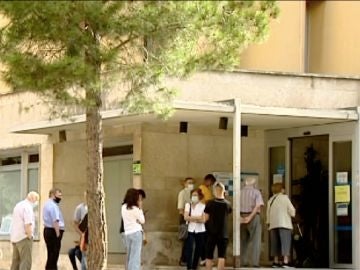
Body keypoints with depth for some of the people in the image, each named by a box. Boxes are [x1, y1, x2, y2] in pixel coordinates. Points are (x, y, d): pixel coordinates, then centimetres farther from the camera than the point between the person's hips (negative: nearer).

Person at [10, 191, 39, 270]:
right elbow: (28, 224, -21)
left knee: (16, 261, 13)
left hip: (15, 237, 9)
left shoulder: (18, 205, 17)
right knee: (26, 262, -10)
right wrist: (30, 236, -12)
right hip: (23, 237, -9)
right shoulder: (28, 207, -13)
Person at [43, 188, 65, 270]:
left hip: (47, 230, 10)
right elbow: (55, 221, -23)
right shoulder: (53, 205, -16)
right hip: (54, 232, -10)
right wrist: (58, 234, -22)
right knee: (53, 255, -8)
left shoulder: (48, 204, 18)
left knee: (51, 255, 16)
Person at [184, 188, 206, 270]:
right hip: (190, 230, 0)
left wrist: (191, 218, -12)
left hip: (200, 231, 0)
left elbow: (203, 220, -11)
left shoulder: (203, 206, -2)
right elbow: (186, 217, -8)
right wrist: (197, 218, -14)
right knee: (189, 249, -10)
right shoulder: (188, 205, 3)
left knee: (198, 250, 8)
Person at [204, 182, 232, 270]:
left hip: (211, 233, -1)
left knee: (209, 257, 10)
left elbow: (206, 218, -4)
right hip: (223, 234, 1)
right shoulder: (227, 204, -2)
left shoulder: (210, 203, -8)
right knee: (221, 257, 0)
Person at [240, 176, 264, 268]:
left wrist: (240, 217, -9)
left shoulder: (240, 192, 7)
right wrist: (250, 217, -17)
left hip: (242, 218, 4)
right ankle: (255, 262, -6)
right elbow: (258, 206, -16)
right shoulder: (256, 192, -3)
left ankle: (243, 262, 11)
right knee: (256, 241, 1)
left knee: (243, 242, 13)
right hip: (254, 217, -4)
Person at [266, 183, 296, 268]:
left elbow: (268, 213, 14)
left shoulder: (270, 200, 15)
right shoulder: (284, 197, -1)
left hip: (273, 224, 6)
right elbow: (291, 210, -6)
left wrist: (268, 222, 23)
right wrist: (292, 213, 14)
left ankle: (276, 262, 8)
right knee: (285, 242, -8)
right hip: (284, 223, -6)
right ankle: (285, 262, -17)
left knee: (276, 243, 9)